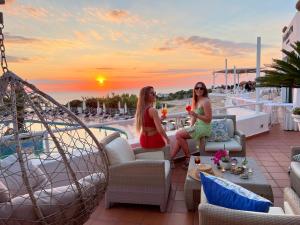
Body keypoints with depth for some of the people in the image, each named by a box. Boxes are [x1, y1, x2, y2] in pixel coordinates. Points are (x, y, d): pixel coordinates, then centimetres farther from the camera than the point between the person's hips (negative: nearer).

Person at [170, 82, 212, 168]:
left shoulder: (205, 101, -15)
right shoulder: (196, 101, 13)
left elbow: (208, 119, -18)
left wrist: (196, 115, -26)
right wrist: (191, 126, 7)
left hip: (203, 128, -9)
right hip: (197, 126, 9)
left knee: (178, 135, -13)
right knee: (179, 135, 0)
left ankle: (188, 157, 0)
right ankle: (170, 159, 2)